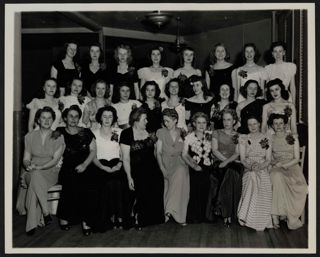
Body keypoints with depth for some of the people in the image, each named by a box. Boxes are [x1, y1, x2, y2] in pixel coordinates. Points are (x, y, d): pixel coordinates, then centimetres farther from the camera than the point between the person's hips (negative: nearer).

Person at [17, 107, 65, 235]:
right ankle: (46, 213, -35)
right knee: (35, 176, -36)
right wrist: (29, 165, -16)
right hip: (31, 172, 1)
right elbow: (26, 159, 8)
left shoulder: (58, 138, 4)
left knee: (35, 179, -35)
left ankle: (32, 223, -31)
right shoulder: (30, 136, 10)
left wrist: (39, 167, -21)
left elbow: (55, 160, -6)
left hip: (50, 172, -1)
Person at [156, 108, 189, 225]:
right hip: (166, 163, 1)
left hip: (179, 163, -1)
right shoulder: (161, 132, 9)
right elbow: (158, 152, 3)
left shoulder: (182, 133, 11)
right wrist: (162, 167, -7)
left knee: (181, 172, -29)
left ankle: (170, 209, -27)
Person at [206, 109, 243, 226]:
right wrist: (225, 159, -11)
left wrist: (227, 161, -15)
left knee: (231, 173, -36)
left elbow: (237, 153, 3)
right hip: (219, 162, -1)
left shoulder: (238, 135, 17)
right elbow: (215, 150, 2)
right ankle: (227, 214, -33)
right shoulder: (216, 133, 15)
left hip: (233, 163, 1)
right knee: (228, 173, -35)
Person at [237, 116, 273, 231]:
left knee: (263, 188, -31)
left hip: (263, 171, 1)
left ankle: (261, 220, -19)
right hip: (248, 170, 0)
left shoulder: (266, 140, 11)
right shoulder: (243, 139, 11)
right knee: (251, 179, -34)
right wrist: (250, 166, -17)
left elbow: (268, 160, 4)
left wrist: (259, 166, -17)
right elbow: (242, 158, 3)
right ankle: (248, 218, -26)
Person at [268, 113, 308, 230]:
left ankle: (275, 215, -26)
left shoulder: (293, 138, 11)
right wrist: (275, 163, -11)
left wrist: (284, 165, -12)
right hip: (276, 168, 0)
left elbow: (296, 158, 4)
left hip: (292, 167, 0)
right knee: (276, 176, -37)